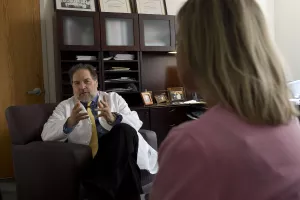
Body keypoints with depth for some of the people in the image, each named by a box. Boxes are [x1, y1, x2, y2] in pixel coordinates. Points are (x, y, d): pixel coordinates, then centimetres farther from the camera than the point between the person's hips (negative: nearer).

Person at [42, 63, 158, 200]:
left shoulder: (114, 98, 17)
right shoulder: (65, 106, 16)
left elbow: (136, 123, 3)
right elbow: (47, 135, 0)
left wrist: (113, 118, -20)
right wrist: (70, 123, -22)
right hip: (89, 158, -3)